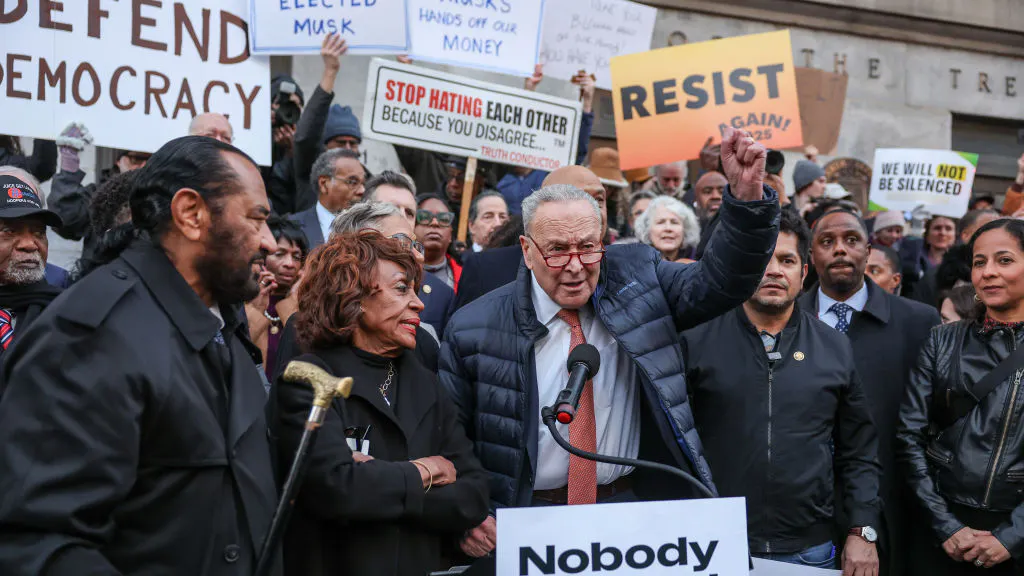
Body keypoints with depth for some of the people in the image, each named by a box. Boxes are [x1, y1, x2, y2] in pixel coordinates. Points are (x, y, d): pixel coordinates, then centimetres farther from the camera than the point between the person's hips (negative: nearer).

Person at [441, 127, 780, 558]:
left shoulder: (636, 278, 1)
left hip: (635, 511, 1)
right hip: (528, 528, -1)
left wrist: (747, 194, -24)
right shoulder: (475, 329, -4)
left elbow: (721, 281, -9)